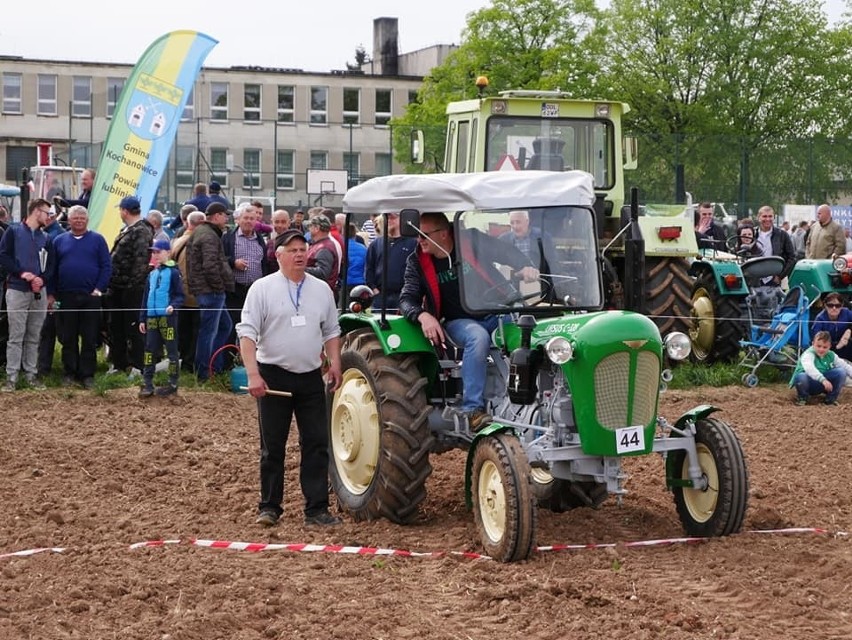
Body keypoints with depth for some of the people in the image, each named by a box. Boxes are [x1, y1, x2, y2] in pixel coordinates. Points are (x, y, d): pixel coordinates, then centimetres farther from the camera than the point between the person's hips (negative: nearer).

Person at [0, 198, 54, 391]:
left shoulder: (46, 238, 14)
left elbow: (51, 266, 11)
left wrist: (42, 279, -9)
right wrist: (22, 273, -15)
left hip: (40, 292, 4)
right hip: (17, 291, -4)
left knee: (34, 337, 6)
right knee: (16, 336, -5)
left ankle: (31, 374, 12)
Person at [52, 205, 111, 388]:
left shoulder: (97, 239, 4)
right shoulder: (60, 241, 9)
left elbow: (106, 266, 0)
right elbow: (53, 268, 8)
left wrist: (99, 289, -10)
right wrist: (53, 294, 1)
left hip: (91, 296, -1)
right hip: (66, 297, 2)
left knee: (90, 339, 1)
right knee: (68, 338, 6)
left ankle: (87, 375, 7)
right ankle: (69, 373, 14)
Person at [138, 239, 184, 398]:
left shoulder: (173, 272, -4)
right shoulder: (152, 274, 15)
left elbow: (180, 295, -6)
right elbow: (146, 298, 19)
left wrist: (173, 306, -25)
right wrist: (142, 319, 16)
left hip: (167, 317, -6)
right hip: (151, 317, 6)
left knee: (171, 350, 0)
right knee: (150, 350, 7)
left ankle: (173, 384, 5)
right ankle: (147, 384, 11)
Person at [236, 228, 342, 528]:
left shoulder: (321, 290, 9)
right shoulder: (262, 289, -5)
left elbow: (331, 332, 17)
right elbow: (247, 333, -10)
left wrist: (335, 364, 5)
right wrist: (253, 374, -18)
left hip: (311, 378, 4)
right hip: (273, 376, -4)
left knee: (316, 444, 2)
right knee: (272, 447, 4)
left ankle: (316, 509, 7)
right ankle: (269, 507, 14)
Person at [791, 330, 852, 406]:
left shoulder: (831, 356, 0)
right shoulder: (808, 354, -22)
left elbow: (845, 366, 4)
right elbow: (809, 368, -42)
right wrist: (823, 380, -55)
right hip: (809, 384, -5)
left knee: (841, 372, -15)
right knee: (801, 377, -40)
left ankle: (831, 399, 0)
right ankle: (802, 398, -7)